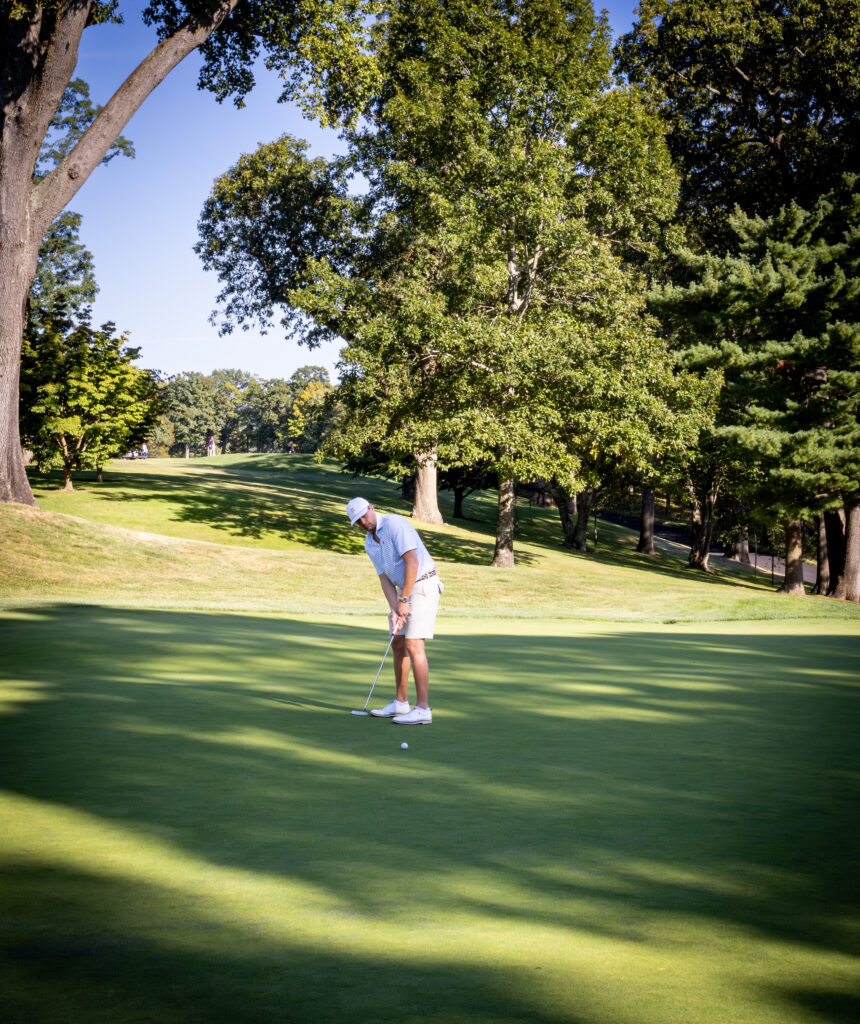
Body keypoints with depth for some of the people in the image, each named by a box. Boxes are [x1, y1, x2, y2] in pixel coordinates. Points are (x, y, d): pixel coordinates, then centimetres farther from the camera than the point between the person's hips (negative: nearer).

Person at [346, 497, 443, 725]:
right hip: (405, 589, 9)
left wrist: (403, 600, -22)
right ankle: (400, 703, 22)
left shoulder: (395, 524, -17)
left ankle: (422, 709, -13)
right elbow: (385, 579, 6)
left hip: (423, 586, -9)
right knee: (398, 645, 13)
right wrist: (394, 610, -9)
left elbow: (412, 561, -24)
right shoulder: (369, 543, 9)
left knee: (413, 646, -14)